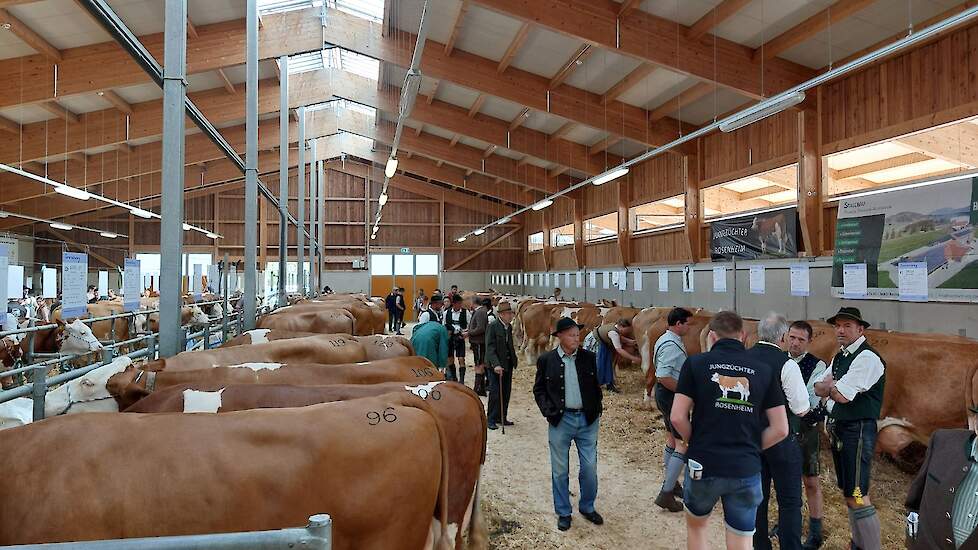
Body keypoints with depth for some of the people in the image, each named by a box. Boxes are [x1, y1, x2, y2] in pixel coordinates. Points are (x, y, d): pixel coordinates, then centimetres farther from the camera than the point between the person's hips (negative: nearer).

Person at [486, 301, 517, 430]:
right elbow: (490, 348, -19)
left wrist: (514, 361, 8)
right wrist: (496, 365, -27)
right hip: (495, 365, -7)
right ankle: (491, 419, 10)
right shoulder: (493, 326, -14)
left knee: (506, 393, 11)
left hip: (508, 364, 7)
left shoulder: (509, 326, 9)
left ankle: (502, 417, 23)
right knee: (495, 393, -2)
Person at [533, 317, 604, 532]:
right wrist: (549, 411, -10)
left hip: (587, 420, 2)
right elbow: (539, 389, 1)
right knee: (560, 470, 9)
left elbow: (596, 386, 11)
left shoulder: (588, 357, 2)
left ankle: (587, 507, 30)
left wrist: (596, 409, 3)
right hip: (560, 420, -1)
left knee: (590, 467, 8)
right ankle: (563, 513, 25)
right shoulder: (546, 360, -4)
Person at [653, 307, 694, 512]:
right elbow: (663, 377, -29)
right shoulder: (671, 345, -22)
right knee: (684, 444, -7)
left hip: (664, 395, 11)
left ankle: (671, 483, 33)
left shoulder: (666, 340, 10)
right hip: (671, 396, -11)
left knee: (672, 439, 20)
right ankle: (666, 493, -6)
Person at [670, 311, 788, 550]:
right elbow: (780, 429, 1)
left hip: (703, 466, -1)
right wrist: (750, 448, 13)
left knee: (695, 527, 24)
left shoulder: (696, 363, -5)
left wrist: (697, 443, 7)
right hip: (746, 470, 1)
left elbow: (677, 418, -9)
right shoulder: (763, 371, 2)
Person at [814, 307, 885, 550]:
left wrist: (829, 386, 0)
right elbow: (818, 389, 11)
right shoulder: (839, 358, 15)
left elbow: (842, 396, -20)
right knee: (848, 493, 17)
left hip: (858, 432, -9)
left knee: (857, 496, -8)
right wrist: (833, 386, -9)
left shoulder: (867, 358, -14)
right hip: (838, 429, 9)